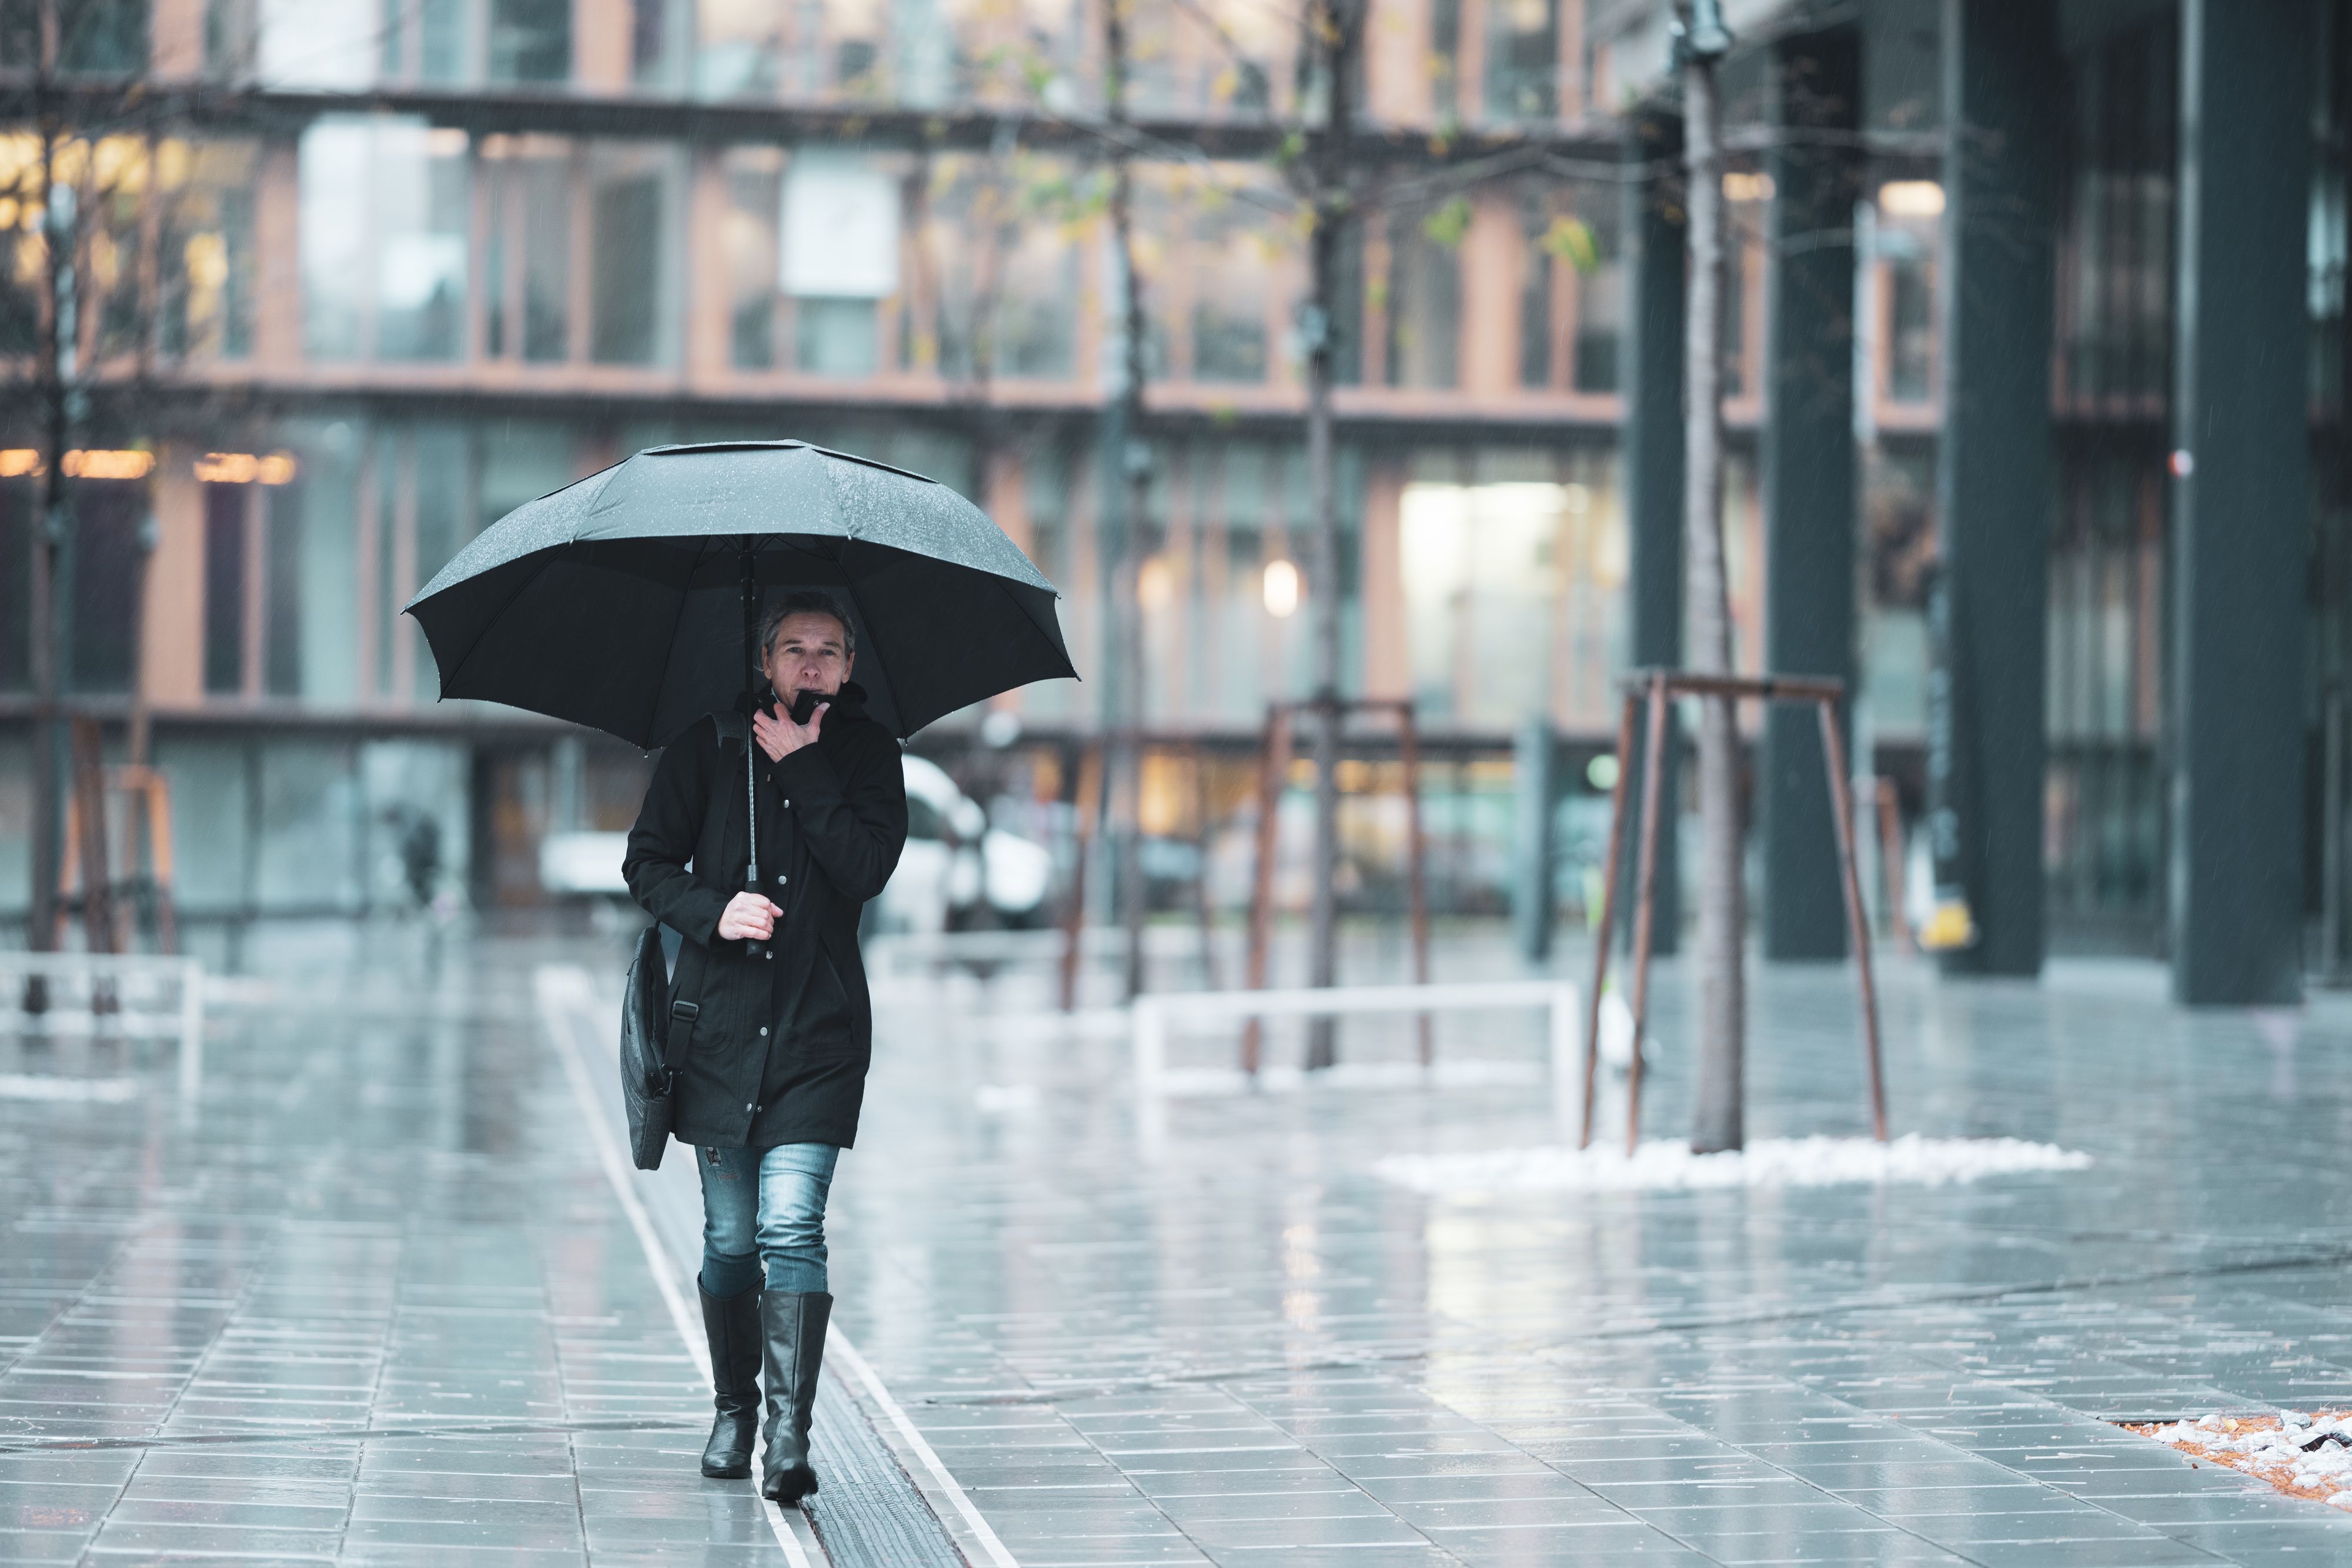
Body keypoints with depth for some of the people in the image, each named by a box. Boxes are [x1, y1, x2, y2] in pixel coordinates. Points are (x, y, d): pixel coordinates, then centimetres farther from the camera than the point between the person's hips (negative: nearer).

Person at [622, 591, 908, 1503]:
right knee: (730, 1237, 7)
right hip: (719, 1025, 1)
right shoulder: (708, 747, 4)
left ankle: (790, 1431, -19)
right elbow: (646, 861, 4)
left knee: (791, 1226, -15)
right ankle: (733, 1409, 27)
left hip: (820, 1030, -1)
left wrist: (804, 766, -12)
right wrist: (713, 911, -13)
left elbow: (869, 866, -10)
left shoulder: (866, 753, 4)